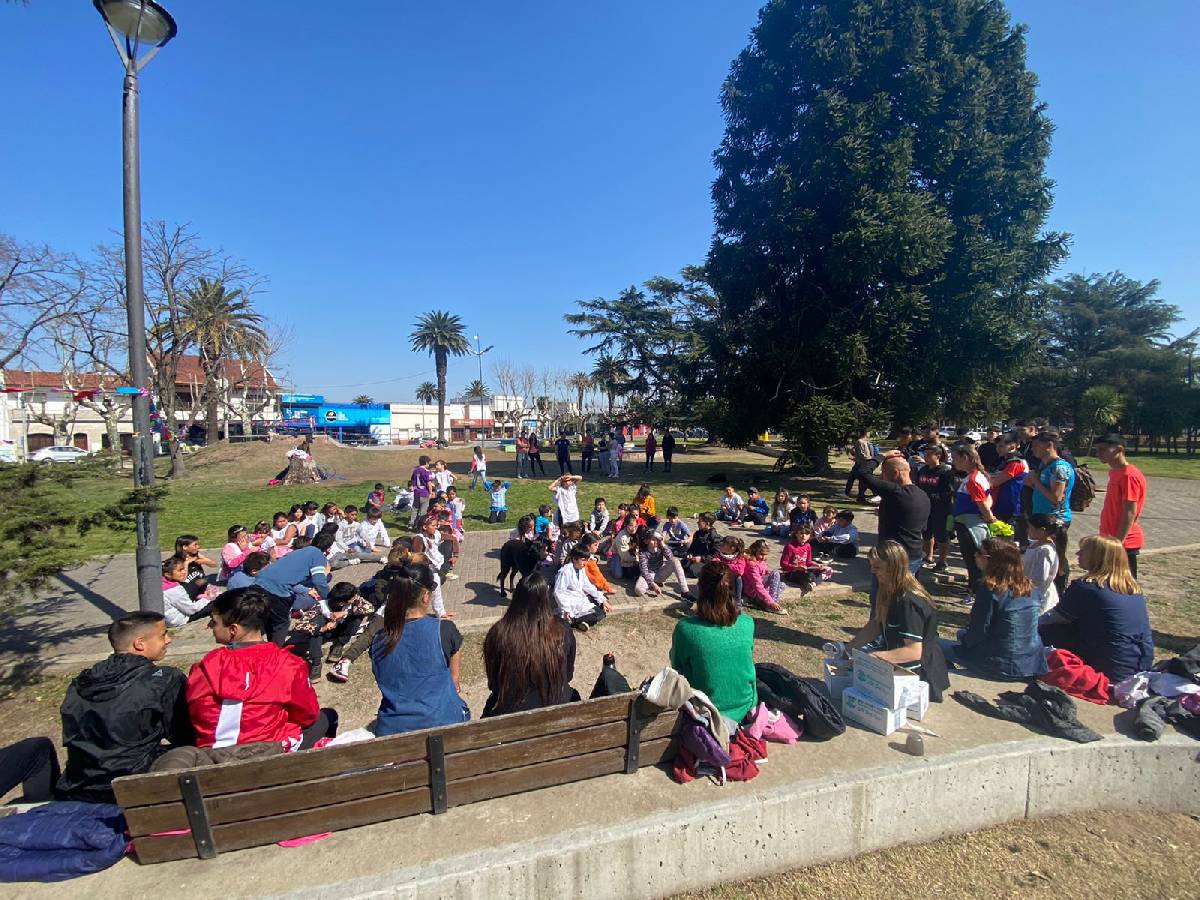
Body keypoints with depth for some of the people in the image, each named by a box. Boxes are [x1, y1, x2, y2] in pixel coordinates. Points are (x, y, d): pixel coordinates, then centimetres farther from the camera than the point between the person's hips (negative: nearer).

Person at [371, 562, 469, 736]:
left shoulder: (378, 640, -4)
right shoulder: (444, 630, -14)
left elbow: (388, 685, 10)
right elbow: (454, 679, 1)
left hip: (391, 729, 4)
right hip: (441, 724, -3)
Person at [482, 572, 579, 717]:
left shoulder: (499, 633, -20)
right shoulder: (562, 631, -16)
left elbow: (493, 683, -4)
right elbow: (568, 675, 1)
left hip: (511, 712, 0)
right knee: (573, 695, 29)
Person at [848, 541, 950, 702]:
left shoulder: (908, 601, -28)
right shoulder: (889, 592, 1)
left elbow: (914, 651, -32)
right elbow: (876, 624, 8)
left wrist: (874, 657, -34)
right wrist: (850, 647, -1)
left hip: (920, 672, -9)